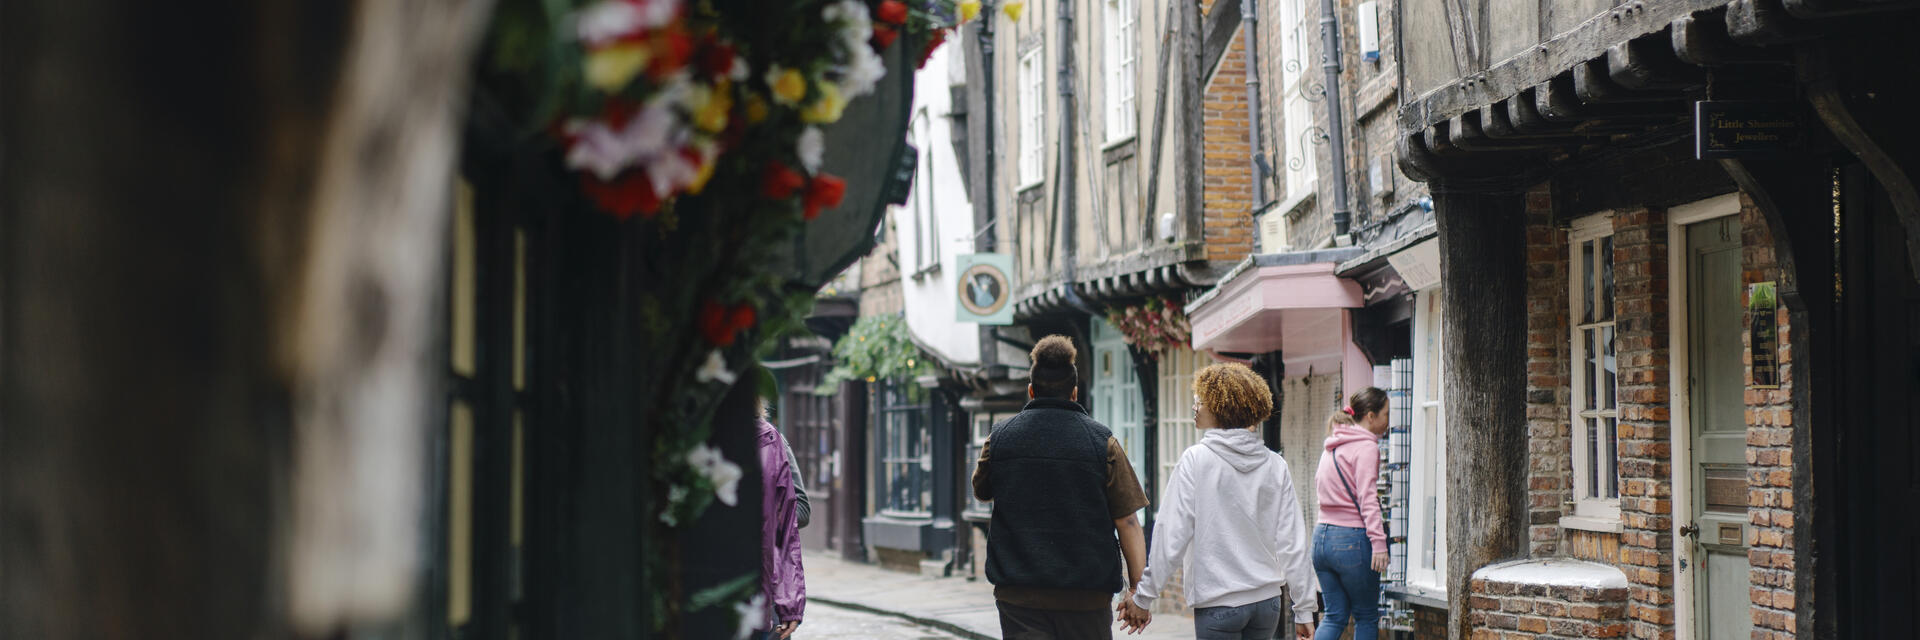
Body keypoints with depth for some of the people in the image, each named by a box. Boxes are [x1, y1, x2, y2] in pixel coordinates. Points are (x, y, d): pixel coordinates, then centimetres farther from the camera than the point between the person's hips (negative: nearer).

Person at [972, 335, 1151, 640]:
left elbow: (980, 491, 21)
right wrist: (1139, 589, 1)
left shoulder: (1000, 437, 1)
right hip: (1086, 594, -1)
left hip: (1018, 592, 1)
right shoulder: (1101, 441, -4)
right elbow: (1128, 523, -5)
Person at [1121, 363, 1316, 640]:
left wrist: (1143, 597, -3)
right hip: (1267, 599, 5)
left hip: (1217, 604, -5)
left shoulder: (1196, 460, -9)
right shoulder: (1275, 465, 4)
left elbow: (1171, 535, -10)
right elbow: (1292, 543, 5)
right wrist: (1304, 610, 11)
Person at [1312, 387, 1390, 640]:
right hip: (1352, 539, -7)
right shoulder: (1366, 446, -10)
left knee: (1335, 616, 10)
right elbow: (1367, 497, -17)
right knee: (1367, 617, 6)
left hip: (1322, 534, 7)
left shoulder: (1332, 446, 15)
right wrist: (1378, 541, -20)